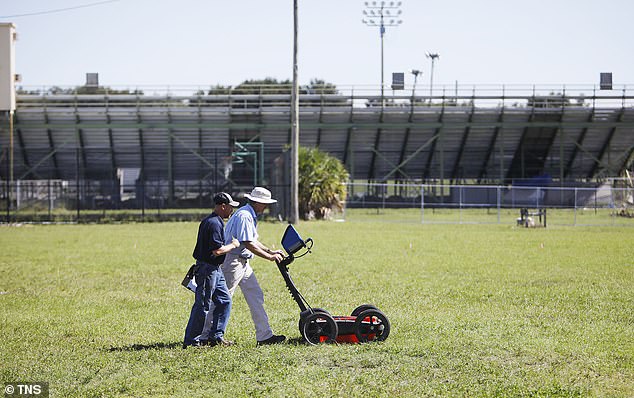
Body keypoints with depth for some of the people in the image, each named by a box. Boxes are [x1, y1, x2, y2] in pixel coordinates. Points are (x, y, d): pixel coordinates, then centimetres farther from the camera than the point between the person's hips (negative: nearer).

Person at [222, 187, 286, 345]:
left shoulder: (251, 215, 15)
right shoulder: (244, 216, -19)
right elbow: (248, 244, -23)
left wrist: (270, 251, 16)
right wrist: (269, 257, -17)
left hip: (242, 262, 11)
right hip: (232, 261, -11)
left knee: (256, 297, 7)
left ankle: (264, 336, 7)